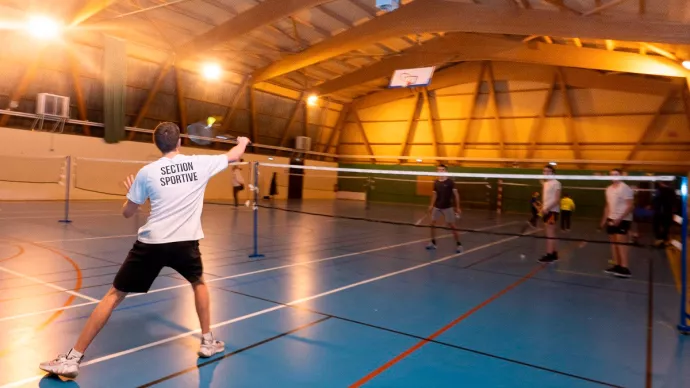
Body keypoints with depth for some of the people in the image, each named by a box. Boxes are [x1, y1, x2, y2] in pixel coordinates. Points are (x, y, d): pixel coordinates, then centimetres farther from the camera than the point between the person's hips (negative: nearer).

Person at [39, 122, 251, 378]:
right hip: (185, 242, 1)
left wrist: (131, 192, 30)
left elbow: (127, 213, 10)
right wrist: (243, 141, 41)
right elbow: (234, 155, 19)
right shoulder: (200, 163, 2)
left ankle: (72, 359, 15)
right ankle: (208, 342, 31)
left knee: (114, 295, 12)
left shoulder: (147, 172, 1)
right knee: (199, 283, 29)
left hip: (151, 243, -1)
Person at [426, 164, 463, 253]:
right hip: (437, 207, 5)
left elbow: (456, 194, -9)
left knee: (452, 225, -5)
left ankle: (459, 244, 5)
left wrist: (458, 207, -13)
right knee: (433, 223, 4)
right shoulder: (436, 182, 3)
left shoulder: (450, 182, -10)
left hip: (447, 207, -5)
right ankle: (433, 242, 18)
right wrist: (432, 205, 11)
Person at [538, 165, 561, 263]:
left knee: (550, 234, -9)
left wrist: (547, 208, -24)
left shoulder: (556, 183, -11)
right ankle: (554, 254, 19)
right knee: (550, 234, 12)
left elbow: (557, 200, -17)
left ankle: (549, 255, -7)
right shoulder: (545, 183, 15)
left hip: (552, 211, -9)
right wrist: (542, 208, 7)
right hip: (546, 211, 9)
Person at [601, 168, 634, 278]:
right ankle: (616, 265, 12)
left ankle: (625, 268, -8)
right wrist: (604, 218, 16)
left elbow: (629, 206, -16)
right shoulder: (609, 189, 12)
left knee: (621, 242, -11)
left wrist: (620, 218, -24)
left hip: (623, 220, -7)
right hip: (611, 219, 7)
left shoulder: (625, 188, -11)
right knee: (613, 242, 7)